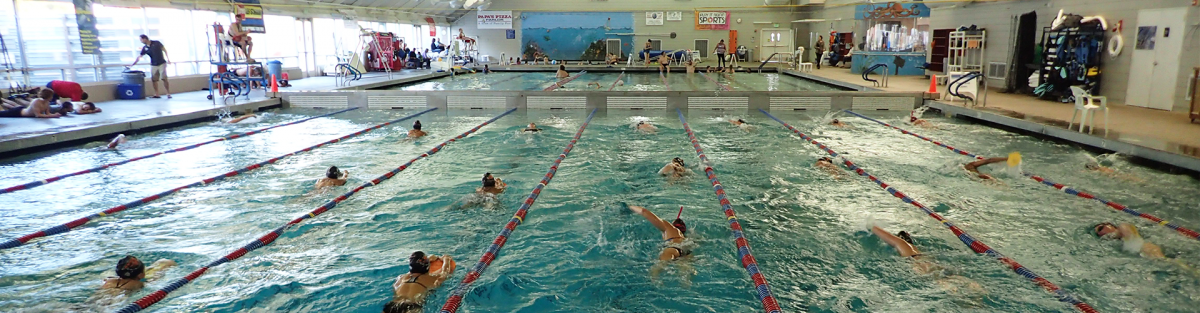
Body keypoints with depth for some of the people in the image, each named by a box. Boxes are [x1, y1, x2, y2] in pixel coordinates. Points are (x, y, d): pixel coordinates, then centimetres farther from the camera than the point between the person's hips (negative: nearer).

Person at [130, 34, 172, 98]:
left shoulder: (156, 43, -5)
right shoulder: (145, 48, 5)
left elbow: (164, 50, 2)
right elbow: (139, 57, 10)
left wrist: (168, 59, -4)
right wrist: (133, 64, 9)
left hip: (162, 63, -5)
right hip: (153, 65, 5)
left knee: (164, 79, -10)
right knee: (153, 80, 2)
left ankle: (168, 94, -7)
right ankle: (156, 94, 8)